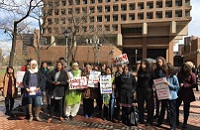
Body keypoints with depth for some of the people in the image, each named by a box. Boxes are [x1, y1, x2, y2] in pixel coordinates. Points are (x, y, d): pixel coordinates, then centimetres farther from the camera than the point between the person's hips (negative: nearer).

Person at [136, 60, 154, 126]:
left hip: (148, 90, -4)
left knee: (149, 106, 0)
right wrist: (136, 90, 9)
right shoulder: (139, 72, 8)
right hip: (140, 90, 4)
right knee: (140, 105, 10)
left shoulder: (150, 72, -3)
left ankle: (149, 121, 9)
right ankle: (141, 120, 23)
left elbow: (153, 81, 0)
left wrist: (151, 88, -9)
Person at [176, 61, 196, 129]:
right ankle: (176, 120, 17)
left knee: (186, 108, 6)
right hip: (179, 92, 3)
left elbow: (194, 85, -11)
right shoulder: (180, 73, 6)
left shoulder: (192, 75, -5)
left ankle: (185, 122, 20)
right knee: (176, 106, 0)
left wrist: (184, 85, -15)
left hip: (187, 93, -3)